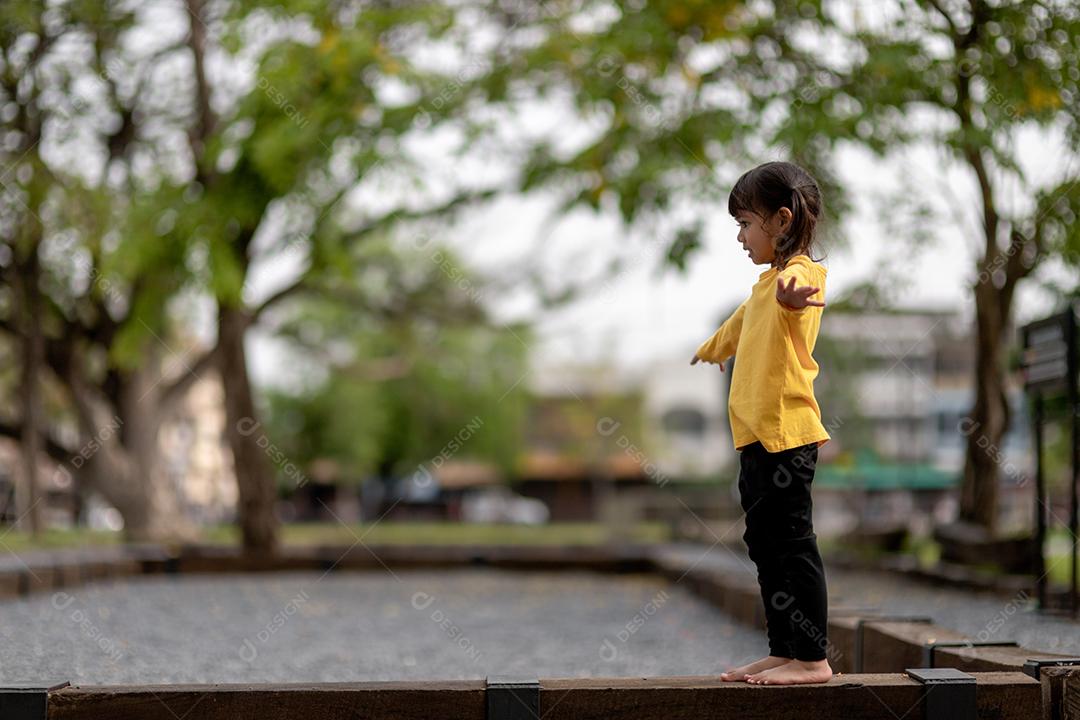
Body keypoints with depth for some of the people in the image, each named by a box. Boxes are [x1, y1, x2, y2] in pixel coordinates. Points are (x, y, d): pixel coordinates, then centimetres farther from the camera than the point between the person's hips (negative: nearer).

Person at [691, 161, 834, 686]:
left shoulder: (799, 274, -10)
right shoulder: (769, 282, 22)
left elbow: (794, 288, -38)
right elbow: (742, 323, 44)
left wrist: (789, 295, -62)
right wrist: (712, 348, 63)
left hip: (785, 431, -10)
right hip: (757, 434, 10)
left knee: (792, 544, -8)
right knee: (765, 544, 12)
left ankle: (812, 658, -3)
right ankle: (783, 653, 18)